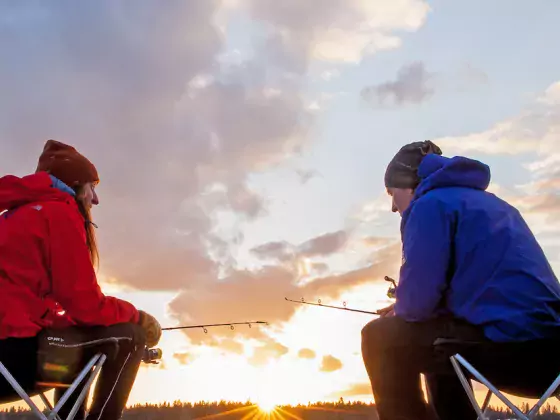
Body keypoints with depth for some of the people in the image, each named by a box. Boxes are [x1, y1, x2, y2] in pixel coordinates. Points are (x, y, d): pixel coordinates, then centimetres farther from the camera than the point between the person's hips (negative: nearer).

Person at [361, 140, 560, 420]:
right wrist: (403, 310, 25)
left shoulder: (431, 203, -4)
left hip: (510, 342, -9)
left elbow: (417, 298, -12)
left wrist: (399, 311, 12)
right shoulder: (485, 200, 24)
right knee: (436, 344, 31)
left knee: (380, 339, 3)